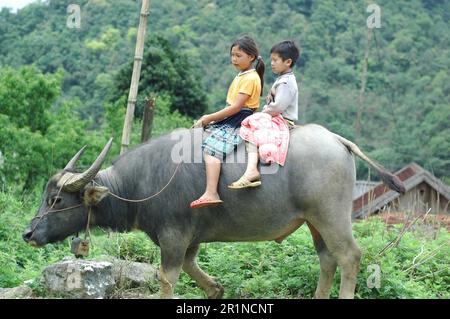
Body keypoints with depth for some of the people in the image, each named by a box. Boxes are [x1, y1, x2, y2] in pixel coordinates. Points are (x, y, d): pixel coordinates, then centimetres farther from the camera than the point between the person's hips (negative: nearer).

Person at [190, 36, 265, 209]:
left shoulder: (250, 78, -12)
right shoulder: (241, 76, 18)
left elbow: (235, 107, -19)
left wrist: (208, 118, -14)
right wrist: (209, 118, 8)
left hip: (239, 121, -11)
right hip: (231, 119, 11)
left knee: (210, 148, -26)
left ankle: (211, 193, -37)